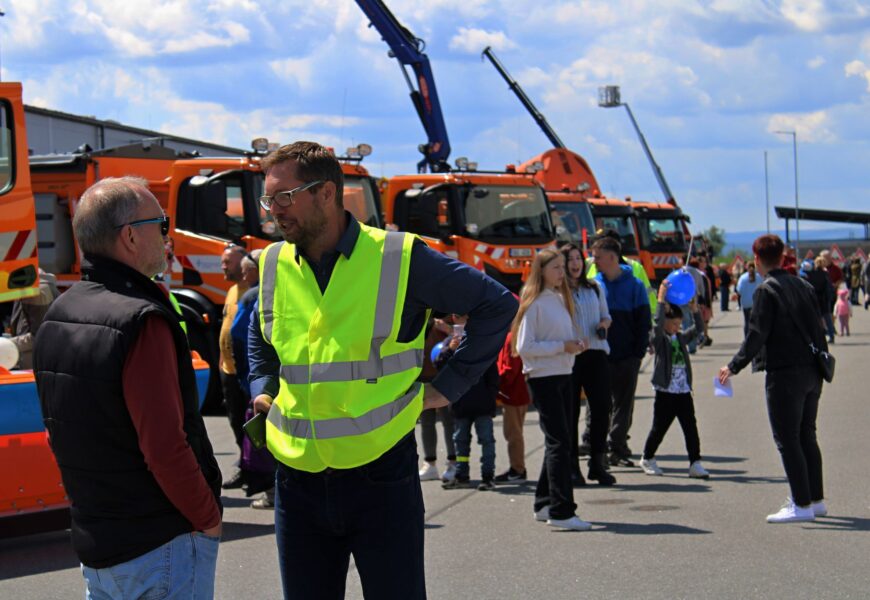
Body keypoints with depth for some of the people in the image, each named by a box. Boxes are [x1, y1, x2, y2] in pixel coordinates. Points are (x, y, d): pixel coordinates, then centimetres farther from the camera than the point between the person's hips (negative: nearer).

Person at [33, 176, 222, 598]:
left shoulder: (58, 316, 7)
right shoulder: (141, 322, -21)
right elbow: (165, 446, -23)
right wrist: (208, 518, -10)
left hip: (92, 542, 8)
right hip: (163, 545, -8)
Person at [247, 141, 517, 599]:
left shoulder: (400, 258, -9)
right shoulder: (274, 265, 6)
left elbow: (497, 305, -1)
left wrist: (448, 386, -3)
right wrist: (263, 389, 13)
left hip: (380, 475, -4)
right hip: (298, 480, 4)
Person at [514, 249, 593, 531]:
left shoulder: (560, 298, 14)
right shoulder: (534, 303, -11)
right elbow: (524, 347, -16)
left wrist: (575, 345, 1)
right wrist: (562, 346, -18)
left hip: (563, 375, 8)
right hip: (543, 378, -8)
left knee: (558, 441, 12)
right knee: (559, 442, -12)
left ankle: (544, 503, 21)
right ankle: (560, 511, -12)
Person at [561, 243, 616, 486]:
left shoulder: (595, 288, 14)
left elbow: (605, 315, 23)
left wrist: (604, 324, 0)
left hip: (595, 353, 4)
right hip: (569, 355, -4)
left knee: (602, 407, 0)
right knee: (570, 411, 1)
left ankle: (598, 464, 10)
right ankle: (571, 464, 9)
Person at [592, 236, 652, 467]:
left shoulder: (634, 285, 0)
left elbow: (644, 322, 2)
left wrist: (639, 352, -6)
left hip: (627, 358, 0)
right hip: (599, 357, 0)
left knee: (624, 404, 5)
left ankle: (618, 449, 12)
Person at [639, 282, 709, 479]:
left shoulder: (681, 338, 12)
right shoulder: (659, 339, -5)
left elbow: (698, 328, 7)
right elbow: (658, 324, -24)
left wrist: (694, 307, -3)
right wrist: (661, 300, -25)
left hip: (684, 392, 5)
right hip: (665, 392, -5)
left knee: (691, 429, 0)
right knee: (659, 428, 5)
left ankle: (695, 463, 1)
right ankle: (647, 459, 24)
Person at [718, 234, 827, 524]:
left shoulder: (766, 291, -12)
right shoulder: (803, 286, 10)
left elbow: (756, 336, -16)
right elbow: (818, 327, 13)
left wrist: (733, 367, -9)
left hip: (784, 373, -8)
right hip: (812, 371, 8)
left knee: (787, 439, -2)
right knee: (806, 436, 16)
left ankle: (801, 504, -4)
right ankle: (815, 499, 21)